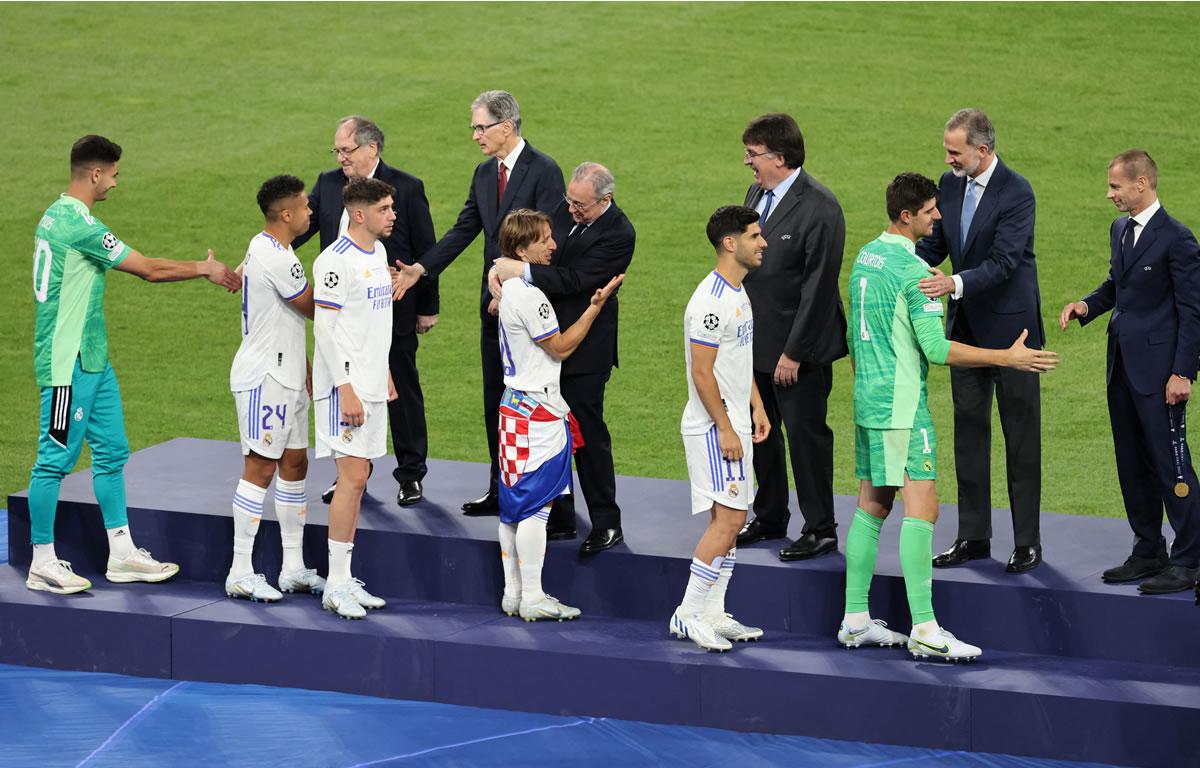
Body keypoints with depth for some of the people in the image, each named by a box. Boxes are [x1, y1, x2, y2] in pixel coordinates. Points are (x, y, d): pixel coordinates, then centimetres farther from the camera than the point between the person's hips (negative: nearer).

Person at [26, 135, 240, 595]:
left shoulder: (58, 215, 12)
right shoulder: (77, 222, -20)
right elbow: (149, 269, -16)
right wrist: (206, 270, -3)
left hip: (92, 359, 10)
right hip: (68, 364, -10)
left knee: (111, 451, 12)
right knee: (56, 458, -3)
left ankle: (122, 555, 18)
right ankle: (42, 564, 3)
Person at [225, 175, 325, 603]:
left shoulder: (267, 248, 12)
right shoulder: (277, 258, -21)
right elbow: (314, 310, -12)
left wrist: (305, 372, 21)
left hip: (285, 375, 10)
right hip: (264, 378, -10)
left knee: (294, 463, 13)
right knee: (261, 468, -7)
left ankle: (293, 569, 19)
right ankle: (241, 574, -4)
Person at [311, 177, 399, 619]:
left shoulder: (378, 251, 12)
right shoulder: (336, 261, -16)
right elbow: (326, 328, -17)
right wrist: (346, 390, -20)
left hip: (371, 383, 9)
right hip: (346, 386, -9)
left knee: (358, 477, 11)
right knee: (352, 478, -10)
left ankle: (345, 580, 16)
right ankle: (336, 586, -6)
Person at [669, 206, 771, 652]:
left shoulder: (737, 293, 12)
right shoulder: (711, 301, -20)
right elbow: (702, 373, -21)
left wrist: (756, 407, 17)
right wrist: (726, 431, -20)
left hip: (733, 423, 10)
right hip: (714, 427, -10)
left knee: (729, 519, 11)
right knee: (727, 519, -12)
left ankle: (713, 615, 16)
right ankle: (688, 615, -7)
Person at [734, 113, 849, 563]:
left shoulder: (819, 209, -19)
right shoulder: (757, 194, 7)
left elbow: (818, 287, -19)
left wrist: (794, 352, -19)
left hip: (800, 349, -8)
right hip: (756, 342, 8)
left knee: (805, 433, 0)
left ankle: (820, 530, 11)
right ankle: (769, 519, 32)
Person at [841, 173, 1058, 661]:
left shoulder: (864, 257, 11)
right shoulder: (913, 270, -16)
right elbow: (936, 348, -19)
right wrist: (1007, 359, -15)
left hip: (869, 401, 9)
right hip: (903, 406, -9)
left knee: (871, 506, 12)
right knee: (921, 509, -10)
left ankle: (855, 621, 14)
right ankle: (925, 630, -15)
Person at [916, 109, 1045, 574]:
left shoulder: (1016, 193, -18)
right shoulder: (951, 184, 4)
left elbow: (1003, 262, -25)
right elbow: (934, 243, 12)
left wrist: (955, 284, -38)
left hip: (1009, 326, -7)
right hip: (966, 326, 7)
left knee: (1021, 437, 1)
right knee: (969, 431, 10)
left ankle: (1027, 542, 6)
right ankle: (973, 537, 18)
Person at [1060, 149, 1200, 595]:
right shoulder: (1120, 229, 11)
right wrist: (1087, 306, 5)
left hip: (1158, 368, -9)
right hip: (1122, 364, 9)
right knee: (1133, 464, 14)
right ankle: (1148, 553, 23)